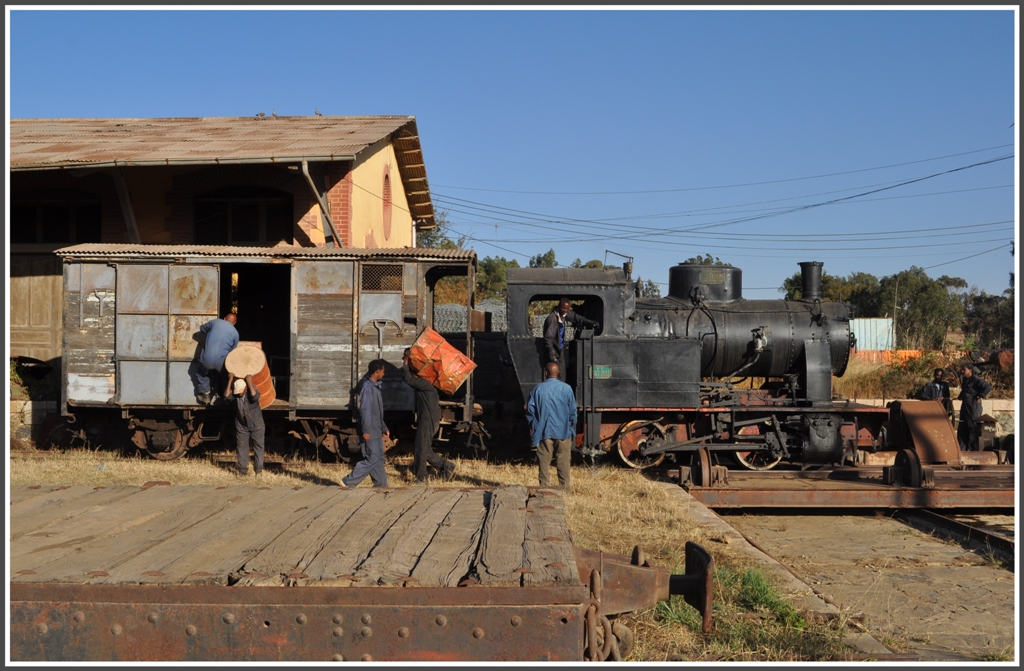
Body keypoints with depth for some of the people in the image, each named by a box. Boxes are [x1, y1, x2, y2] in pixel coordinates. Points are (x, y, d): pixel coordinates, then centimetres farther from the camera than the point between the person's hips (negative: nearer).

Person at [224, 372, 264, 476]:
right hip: (241, 424, 2)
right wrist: (230, 381, -30)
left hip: (256, 424, -2)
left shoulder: (252, 388, -17)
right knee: (242, 447, 4)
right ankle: (242, 469, 11)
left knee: (258, 446, 2)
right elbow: (227, 396, -29)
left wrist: (250, 383, -36)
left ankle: (258, 469, 8)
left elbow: (255, 397, -39)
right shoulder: (235, 391, -9)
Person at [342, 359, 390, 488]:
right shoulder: (368, 387, -14)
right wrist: (366, 430, -24)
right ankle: (349, 481, -6)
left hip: (376, 430, 10)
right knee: (373, 459, -9)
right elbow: (365, 410, -21)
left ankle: (381, 485, 15)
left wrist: (384, 428, 23)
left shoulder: (375, 387, 17)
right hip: (370, 431, -10)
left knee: (379, 458, 11)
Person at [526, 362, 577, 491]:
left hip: (544, 432, 0)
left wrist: (533, 427, 13)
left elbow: (530, 409, 1)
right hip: (563, 432, 0)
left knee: (544, 460, 6)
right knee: (563, 461, 6)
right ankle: (564, 488, 9)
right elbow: (573, 410, -1)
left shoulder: (538, 389, -2)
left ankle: (544, 486, 6)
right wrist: (572, 427, 13)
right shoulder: (566, 388, -4)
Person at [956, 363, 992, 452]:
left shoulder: (976, 380, -13)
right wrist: (960, 397, 20)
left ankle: (974, 450, 1)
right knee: (961, 430, 11)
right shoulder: (964, 380, 15)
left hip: (974, 409, -9)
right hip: (965, 408, 9)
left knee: (973, 430, -5)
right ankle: (961, 450, 17)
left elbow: (988, 387, -24)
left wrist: (980, 397, -21)